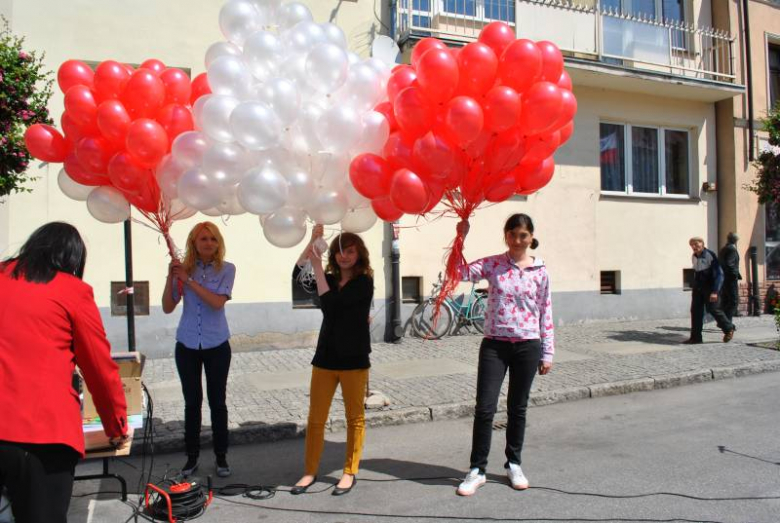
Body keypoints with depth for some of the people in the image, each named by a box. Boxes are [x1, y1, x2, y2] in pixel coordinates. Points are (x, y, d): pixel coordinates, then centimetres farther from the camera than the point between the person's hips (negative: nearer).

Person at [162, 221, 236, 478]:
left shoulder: (226, 269, -7)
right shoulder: (184, 268, -3)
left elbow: (217, 302, -19)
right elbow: (168, 308, -3)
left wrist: (188, 280, -21)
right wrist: (171, 277, -16)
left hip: (217, 346, -1)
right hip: (187, 345, 2)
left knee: (217, 401, 8)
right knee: (192, 402, 11)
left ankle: (221, 457, 20)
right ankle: (192, 457, 23)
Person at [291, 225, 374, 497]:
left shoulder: (364, 282, -7)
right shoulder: (330, 279, 7)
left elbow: (329, 303, -20)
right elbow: (297, 275, -9)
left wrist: (317, 266, -18)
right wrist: (312, 241, -19)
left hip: (354, 360, -4)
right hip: (325, 358, 4)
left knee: (355, 418, 8)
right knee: (315, 418, 7)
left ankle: (350, 472, 21)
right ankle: (310, 471, 21)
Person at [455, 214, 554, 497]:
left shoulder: (540, 271, 2)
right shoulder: (492, 264, -1)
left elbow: (545, 313, 5)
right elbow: (459, 272, -15)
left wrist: (547, 353, 4)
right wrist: (460, 238, -22)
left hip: (527, 346, 1)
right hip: (494, 345, -1)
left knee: (518, 409, 13)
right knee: (484, 408, -2)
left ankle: (513, 465, 30)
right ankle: (477, 470, 13)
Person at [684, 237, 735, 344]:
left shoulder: (710, 255, -14)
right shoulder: (694, 257, 7)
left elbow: (718, 274, -16)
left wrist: (715, 291, -22)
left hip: (709, 287, -6)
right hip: (698, 288, 6)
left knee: (713, 309, -1)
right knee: (695, 311, 2)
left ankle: (728, 328, 23)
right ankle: (696, 337, 6)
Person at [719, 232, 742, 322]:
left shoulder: (723, 249, 14)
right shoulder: (732, 249, -12)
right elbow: (729, 264, -22)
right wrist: (737, 275, -15)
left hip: (723, 278, 9)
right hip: (731, 279, -9)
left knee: (725, 301, 13)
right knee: (734, 301, -5)